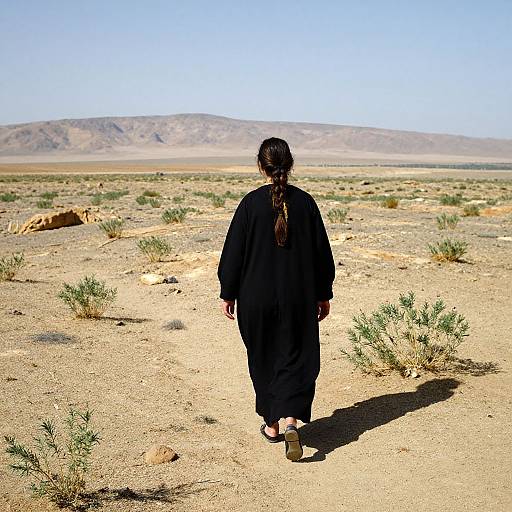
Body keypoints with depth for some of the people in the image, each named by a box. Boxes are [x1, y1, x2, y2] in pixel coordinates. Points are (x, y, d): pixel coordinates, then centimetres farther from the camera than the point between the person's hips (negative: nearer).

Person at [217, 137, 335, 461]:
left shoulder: (251, 203, -9)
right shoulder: (305, 202, -4)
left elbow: (234, 251, -5)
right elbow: (322, 252, 2)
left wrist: (228, 294, 5)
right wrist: (324, 295, 12)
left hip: (256, 297, -1)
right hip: (299, 297, 1)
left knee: (263, 360, 15)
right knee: (297, 359, 8)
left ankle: (272, 425, 26)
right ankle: (291, 422, -10)